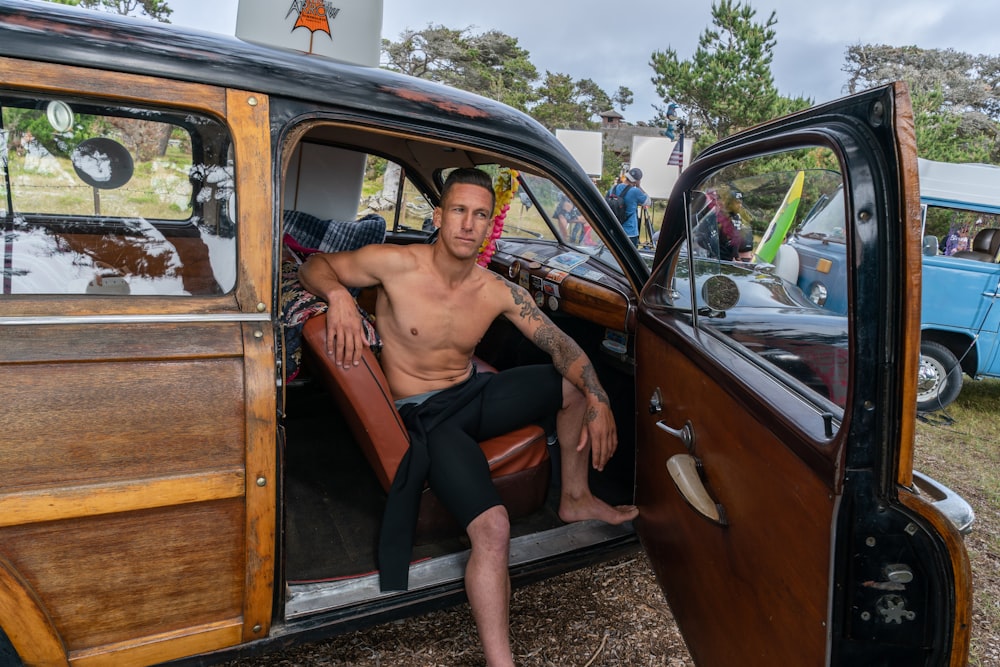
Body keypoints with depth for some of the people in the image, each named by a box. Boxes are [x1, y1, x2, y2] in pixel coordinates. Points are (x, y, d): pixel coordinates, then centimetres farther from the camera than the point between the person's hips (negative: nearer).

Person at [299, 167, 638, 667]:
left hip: (474, 395, 6)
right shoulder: (396, 264, -15)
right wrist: (339, 295, -27)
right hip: (424, 415, -6)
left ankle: (574, 498, 21)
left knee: (578, 383, 3)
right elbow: (313, 266, -3)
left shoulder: (499, 293, -4)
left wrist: (599, 403, -15)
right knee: (492, 529, -27)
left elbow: (561, 345, -1)